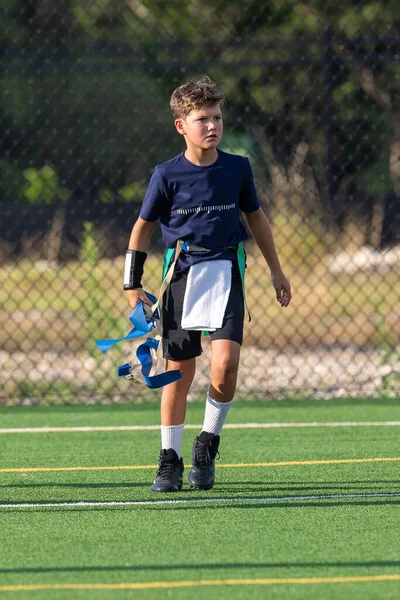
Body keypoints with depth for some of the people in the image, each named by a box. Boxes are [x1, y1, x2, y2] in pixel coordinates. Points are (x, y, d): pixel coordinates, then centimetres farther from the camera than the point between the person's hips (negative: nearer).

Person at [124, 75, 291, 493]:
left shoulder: (237, 168, 1)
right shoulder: (167, 175, -5)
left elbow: (255, 217, 16)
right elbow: (143, 227, 4)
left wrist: (276, 270, 19)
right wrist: (132, 285, 0)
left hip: (225, 273, 1)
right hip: (182, 275, -1)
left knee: (225, 363, -17)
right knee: (179, 371, 3)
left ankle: (209, 443, 5)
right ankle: (170, 460, 15)